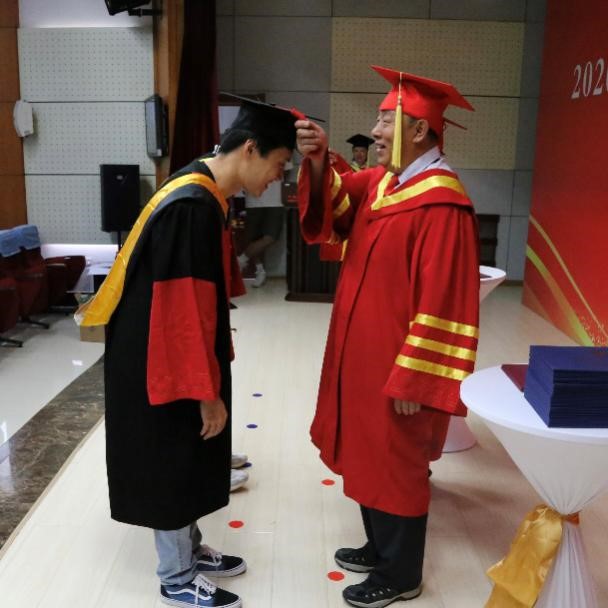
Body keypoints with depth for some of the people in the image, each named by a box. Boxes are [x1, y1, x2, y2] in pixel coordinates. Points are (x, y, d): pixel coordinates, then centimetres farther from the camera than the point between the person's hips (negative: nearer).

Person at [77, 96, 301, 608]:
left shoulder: (206, 196, 5)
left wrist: (210, 379, 19)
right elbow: (183, 310, -26)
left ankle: (189, 550, 39)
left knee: (187, 460, 20)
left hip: (181, 357, 9)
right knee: (170, 464, 6)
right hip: (161, 364, -9)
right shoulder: (192, 206, -26)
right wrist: (207, 389, -19)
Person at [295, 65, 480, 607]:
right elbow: (333, 207, -4)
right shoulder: (379, 180, 8)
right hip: (363, 351, 9)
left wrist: (413, 380, -21)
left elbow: (441, 302, -22)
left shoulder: (441, 202, -20)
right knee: (369, 456, 20)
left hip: (399, 364, -9)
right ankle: (380, 548, 40)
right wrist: (317, 162, -21)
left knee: (395, 466, 7)